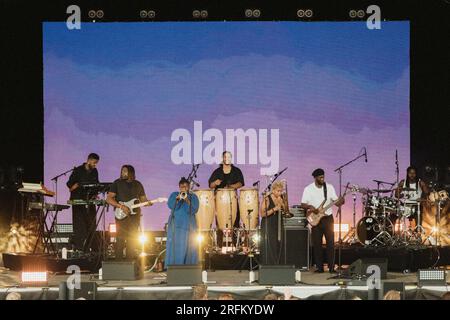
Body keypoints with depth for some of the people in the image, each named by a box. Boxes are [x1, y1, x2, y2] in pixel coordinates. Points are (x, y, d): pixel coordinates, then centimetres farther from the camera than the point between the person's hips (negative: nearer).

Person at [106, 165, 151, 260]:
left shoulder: (138, 185, 14)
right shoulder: (117, 183, 2)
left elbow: (143, 199, 18)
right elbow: (109, 199, -4)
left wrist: (147, 202, -7)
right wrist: (121, 206, -15)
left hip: (134, 215, 4)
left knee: (132, 239, 3)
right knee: (120, 239, -10)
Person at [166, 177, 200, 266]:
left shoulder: (193, 197, 10)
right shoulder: (174, 195, 13)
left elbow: (194, 210, -5)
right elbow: (171, 206, -5)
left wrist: (187, 201, -17)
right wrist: (178, 198, -17)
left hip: (189, 226, 0)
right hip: (175, 225, 0)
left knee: (187, 248, -6)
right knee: (175, 248, -7)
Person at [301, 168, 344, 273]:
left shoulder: (329, 187, 4)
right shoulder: (308, 189, -1)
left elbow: (336, 201, 5)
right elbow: (303, 204, -1)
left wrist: (340, 201, -17)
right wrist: (310, 207, -20)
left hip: (328, 217, 1)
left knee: (330, 242, -5)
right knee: (317, 244, 1)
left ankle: (331, 267, -1)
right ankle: (319, 267, 9)